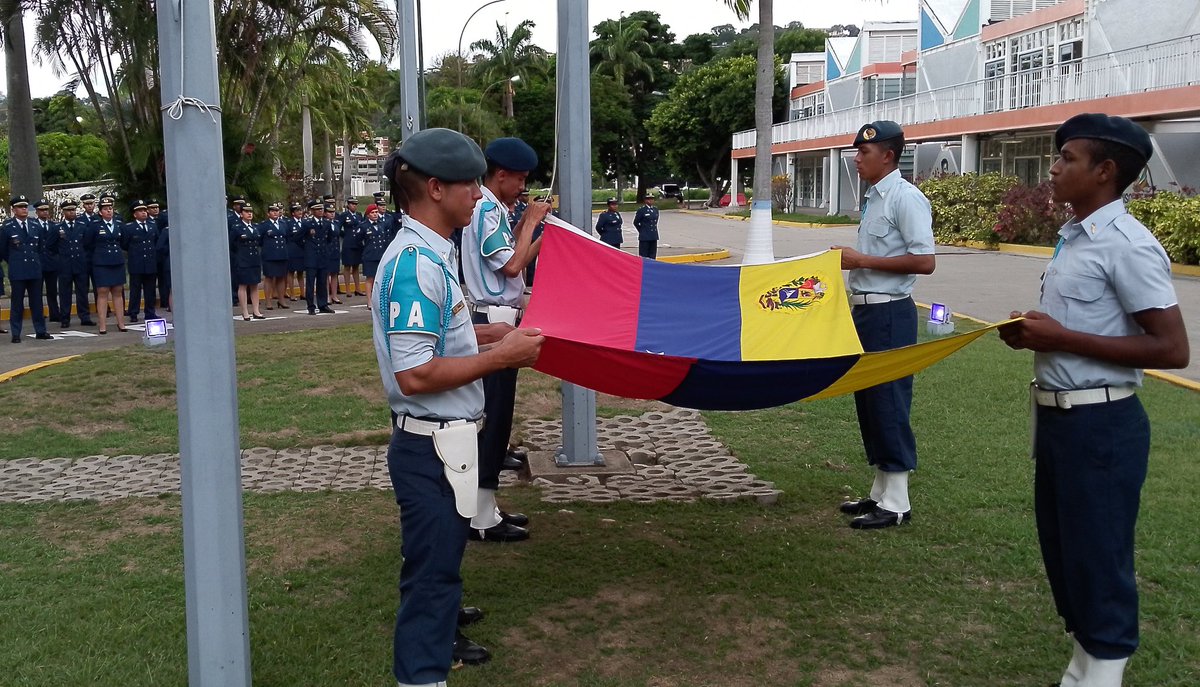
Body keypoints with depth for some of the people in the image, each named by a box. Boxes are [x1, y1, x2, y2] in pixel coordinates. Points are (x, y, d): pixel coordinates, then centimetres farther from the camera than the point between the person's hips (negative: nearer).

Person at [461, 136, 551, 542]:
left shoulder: (490, 208, 16)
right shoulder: (487, 209, -15)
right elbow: (511, 266, -20)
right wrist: (529, 223, -9)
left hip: (497, 318, 11)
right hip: (495, 321, -11)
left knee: (495, 412, 13)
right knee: (493, 414, -7)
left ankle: (486, 508, 22)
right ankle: (483, 520, -1)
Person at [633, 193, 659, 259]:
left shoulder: (656, 210, 10)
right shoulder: (641, 210, -7)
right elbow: (636, 222, -1)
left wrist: (654, 229, 14)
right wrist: (642, 230, 4)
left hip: (654, 236, 6)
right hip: (644, 237, -6)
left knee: (653, 256, 9)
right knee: (644, 256, -3)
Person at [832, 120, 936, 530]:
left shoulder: (905, 198, -14)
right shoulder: (874, 198, 14)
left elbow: (924, 261, -20)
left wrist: (862, 260, -18)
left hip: (889, 313, -10)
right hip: (866, 310, 10)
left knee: (888, 401, -5)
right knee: (868, 399, 13)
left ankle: (896, 503, 3)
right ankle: (880, 492, 24)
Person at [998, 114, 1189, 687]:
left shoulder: (1127, 245, -18)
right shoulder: (1074, 237, 10)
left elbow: (1171, 348, -22)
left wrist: (1061, 339, -21)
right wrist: (1035, 334, 4)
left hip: (1100, 423, -9)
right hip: (1056, 415, 9)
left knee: (1097, 554, 3)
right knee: (1060, 547, 18)